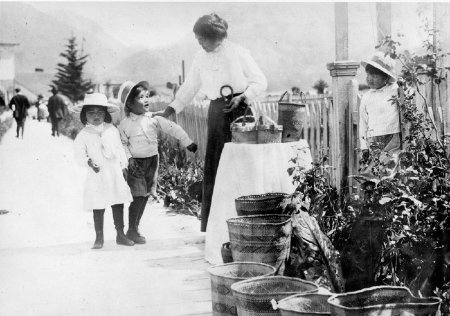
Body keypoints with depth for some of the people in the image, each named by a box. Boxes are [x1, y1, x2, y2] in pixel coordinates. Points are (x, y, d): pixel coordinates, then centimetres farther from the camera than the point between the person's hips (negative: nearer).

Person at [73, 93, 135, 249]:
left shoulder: (112, 130, 6)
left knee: (118, 204, 7)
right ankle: (99, 237, 11)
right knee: (98, 207, 0)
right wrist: (89, 162, -22)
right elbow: (79, 153, -5)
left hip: (115, 173, 3)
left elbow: (119, 149, 12)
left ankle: (120, 235, 19)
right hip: (97, 175, -3)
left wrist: (124, 166, 10)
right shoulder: (84, 135, -3)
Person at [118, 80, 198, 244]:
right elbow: (123, 143, 1)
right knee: (138, 196, -9)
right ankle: (131, 230, 4)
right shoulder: (125, 124, -5)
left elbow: (172, 128, -4)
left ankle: (136, 227, 23)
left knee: (145, 196, 9)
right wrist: (129, 158, -13)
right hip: (136, 163, -4)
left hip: (152, 161, 4)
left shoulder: (153, 119, -2)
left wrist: (188, 143, -9)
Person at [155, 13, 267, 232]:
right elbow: (189, 88, 19)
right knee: (213, 165, -2)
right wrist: (170, 110, 14)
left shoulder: (238, 52, -1)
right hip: (217, 110, 4)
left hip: (239, 108, -4)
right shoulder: (200, 58, 11)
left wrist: (242, 97, -14)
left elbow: (260, 81, 0)